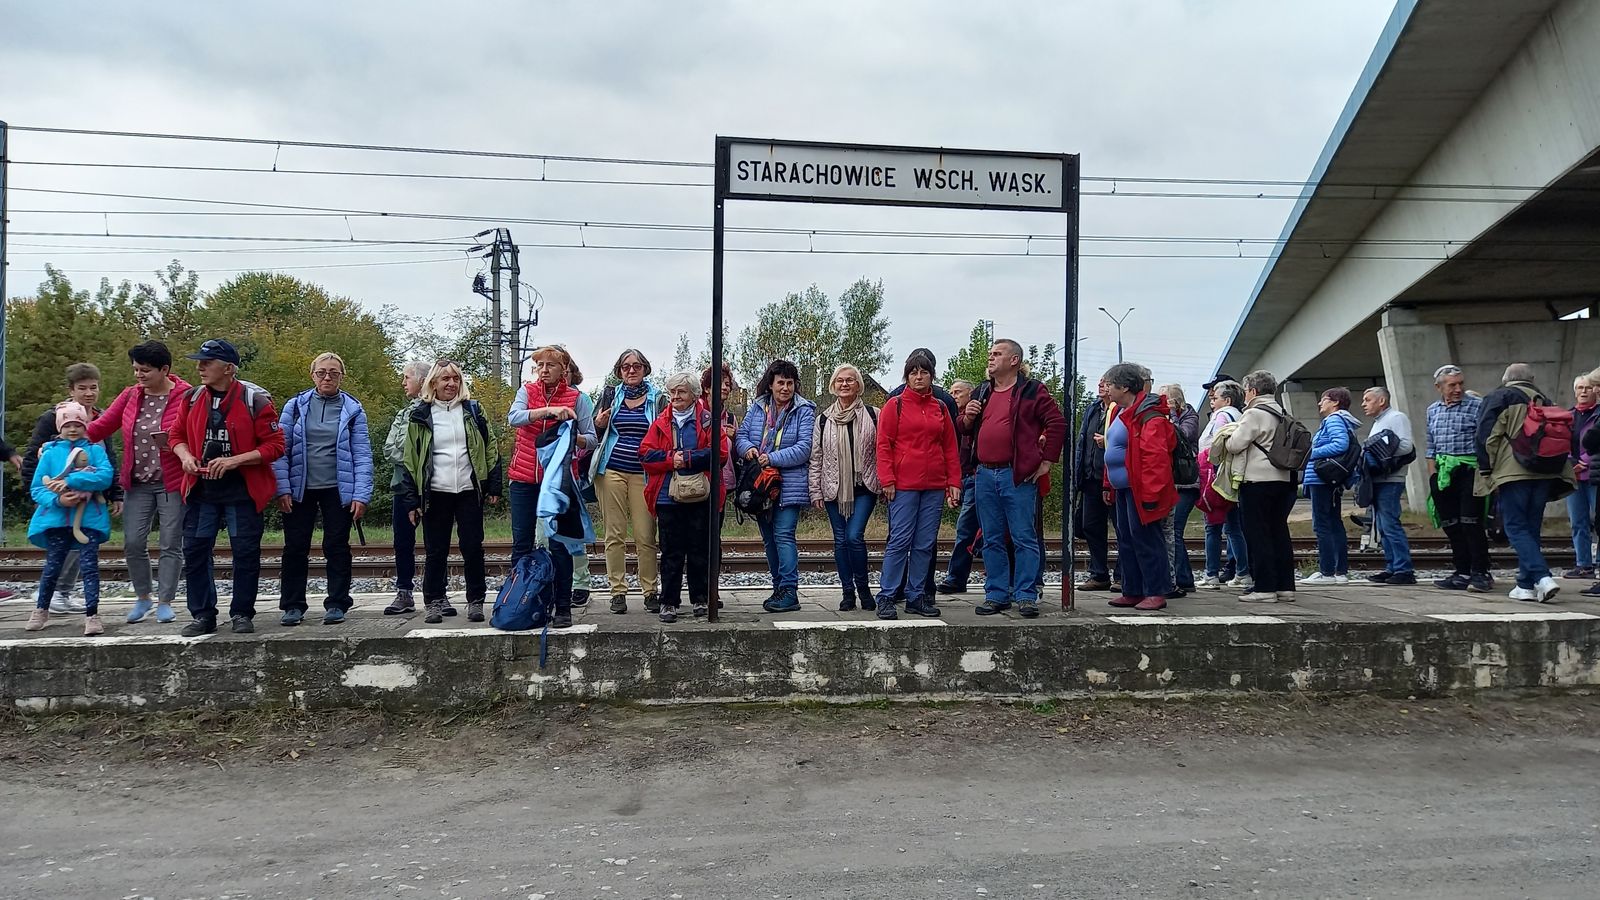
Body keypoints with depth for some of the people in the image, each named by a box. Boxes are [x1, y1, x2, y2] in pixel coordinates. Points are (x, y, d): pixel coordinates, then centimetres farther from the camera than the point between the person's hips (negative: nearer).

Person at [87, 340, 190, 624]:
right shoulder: (130, 395, 6)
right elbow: (101, 426, 8)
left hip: (172, 483, -4)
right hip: (137, 484, 5)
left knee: (171, 545, 2)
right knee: (133, 543, 3)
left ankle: (165, 602, 13)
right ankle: (143, 597, 21)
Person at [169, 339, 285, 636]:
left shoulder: (255, 400, -9)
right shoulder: (191, 398, 5)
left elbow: (274, 445, -9)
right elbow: (177, 436, 18)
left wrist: (234, 460, -19)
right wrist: (185, 456, -5)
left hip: (243, 490, -4)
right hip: (201, 489, 4)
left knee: (246, 553, 2)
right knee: (195, 551, 5)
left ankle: (242, 614, 16)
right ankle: (203, 615, 16)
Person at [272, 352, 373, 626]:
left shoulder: (353, 410, 1)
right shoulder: (295, 406, 2)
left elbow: (362, 455, -3)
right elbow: (280, 449, 0)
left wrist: (361, 495, -10)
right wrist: (282, 489, -8)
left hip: (338, 491, -1)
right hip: (300, 490, 1)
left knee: (337, 547, 4)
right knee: (295, 548, 5)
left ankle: (337, 604, 13)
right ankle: (293, 606, 15)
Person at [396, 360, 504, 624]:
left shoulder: (472, 410, 7)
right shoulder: (421, 415, 4)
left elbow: (489, 449, 8)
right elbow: (409, 458, 4)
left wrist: (494, 485, 1)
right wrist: (411, 500, -1)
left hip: (469, 491, 0)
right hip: (435, 493, 0)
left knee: (473, 548, 2)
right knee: (435, 550, 5)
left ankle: (476, 600, 13)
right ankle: (433, 602, 16)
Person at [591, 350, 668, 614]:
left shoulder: (657, 398, 8)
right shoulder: (610, 395, 11)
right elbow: (595, 433, 19)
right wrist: (599, 424, -4)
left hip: (643, 473, -1)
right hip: (611, 471, 1)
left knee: (646, 535, -4)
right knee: (614, 534, 0)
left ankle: (650, 590, 4)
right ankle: (618, 591, 6)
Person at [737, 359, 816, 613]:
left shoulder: (804, 410, -4)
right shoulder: (757, 407, 10)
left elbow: (803, 449, -13)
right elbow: (741, 435, 11)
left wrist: (772, 458, -20)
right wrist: (747, 448, -12)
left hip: (789, 485, -6)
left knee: (783, 535, -13)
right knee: (769, 538, 12)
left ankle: (789, 592, -11)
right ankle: (779, 588, 23)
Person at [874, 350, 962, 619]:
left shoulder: (940, 408, 13)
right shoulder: (895, 405, 2)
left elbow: (951, 448, 14)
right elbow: (883, 445, -2)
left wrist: (954, 483, 8)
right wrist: (887, 480, -9)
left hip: (934, 487, 4)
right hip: (903, 486, -4)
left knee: (925, 544, 6)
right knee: (900, 541, -6)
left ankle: (916, 597, 14)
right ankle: (886, 597, 1)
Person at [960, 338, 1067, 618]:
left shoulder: (1031, 391, -1)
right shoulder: (981, 393, 17)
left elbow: (1057, 423, -6)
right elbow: (963, 430, 24)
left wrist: (1046, 461, -8)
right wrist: (967, 418, 1)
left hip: (1018, 476, -6)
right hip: (985, 475, 6)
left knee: (1024, 538, -1)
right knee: (992, 540, 10)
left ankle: (1026, 595, 5)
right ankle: (996, 594, 17)